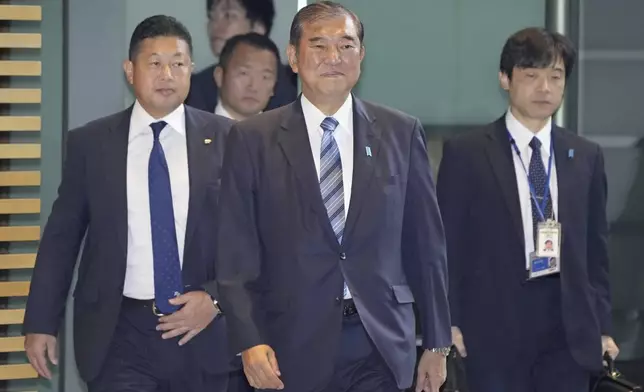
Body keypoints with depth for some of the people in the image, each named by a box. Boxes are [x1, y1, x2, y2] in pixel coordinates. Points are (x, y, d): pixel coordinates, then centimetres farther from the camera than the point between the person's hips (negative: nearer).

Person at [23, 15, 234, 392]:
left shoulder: (225, 139, 0)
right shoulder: (90, 143, 2)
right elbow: (61, 237, 5)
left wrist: (214, 298, -10)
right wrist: (41, 322, 3)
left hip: (201, 333, 1)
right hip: (119, 334, -1)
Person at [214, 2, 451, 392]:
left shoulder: (401, 133, 6)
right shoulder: (253, 140, 2)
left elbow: (426, 244, 9)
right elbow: (236, 253, 0)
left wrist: (437, 343, 8)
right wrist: (249, 341, -10)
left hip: (381, 345, 1)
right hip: (294, 346, -1)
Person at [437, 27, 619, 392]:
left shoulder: (586, 156, 10)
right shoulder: (465, 153, 0)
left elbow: (595, 247, 13)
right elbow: (447, 243, 1)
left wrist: (602, 325, 9)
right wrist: (447, 322, -4)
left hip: (569, 324, 3)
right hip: (495, 323, -3)